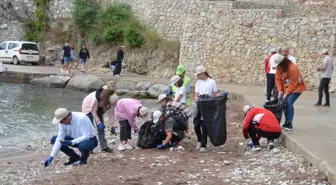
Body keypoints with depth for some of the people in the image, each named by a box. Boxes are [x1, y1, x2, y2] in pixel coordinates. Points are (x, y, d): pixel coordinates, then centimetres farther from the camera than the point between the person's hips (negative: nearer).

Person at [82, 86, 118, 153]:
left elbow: (111, 112, -17)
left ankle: (104, 146, 0)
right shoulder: (96, 98, -43)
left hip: (99, 108, 5)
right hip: (89, 108, -5)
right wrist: (99, 123, -29)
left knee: (101, 127, -2)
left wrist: (113, 125, -18)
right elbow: (93, 111, -29)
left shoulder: (112, 100, -27)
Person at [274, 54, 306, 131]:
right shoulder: (279, 68, -7)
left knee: (289, 102, -20)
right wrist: (280, 91, -12)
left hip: (296, 87, -7)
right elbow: (278, 79, -2)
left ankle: (289, 123, -18)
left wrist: (286, 93, -23)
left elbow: (293, 84, -26)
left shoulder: (292, 68, -29)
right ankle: (286, 122, 9)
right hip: (286, 88, 7)